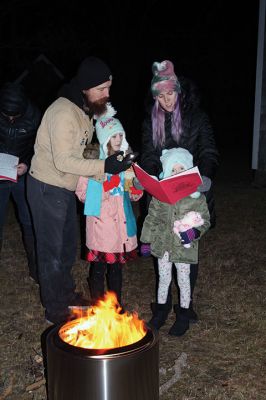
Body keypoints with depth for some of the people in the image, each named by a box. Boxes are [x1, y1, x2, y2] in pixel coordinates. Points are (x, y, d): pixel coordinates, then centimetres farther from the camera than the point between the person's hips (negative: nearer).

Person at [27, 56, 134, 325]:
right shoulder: (64, 112, -25)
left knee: (68, 244, 20)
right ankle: (54, 309, 17)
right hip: (47, 188, -9)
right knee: (52, 250, 2)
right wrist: (103, 166, -30)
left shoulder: (86, 110, 6)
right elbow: (63, 161, -29)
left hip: (66, 187, 9)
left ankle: (66, 293, 38)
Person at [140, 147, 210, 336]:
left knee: (183, 280, 11)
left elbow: (205, 220, -2)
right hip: (163, 243, 2)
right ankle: (160, 311, 35)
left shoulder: (197, 195, -9)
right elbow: (152, 218, 3)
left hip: (185, 246, -2)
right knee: (164, 278, 16)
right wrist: (147, 240, 5)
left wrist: (196, 231, -21)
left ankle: (183, 315, 29)